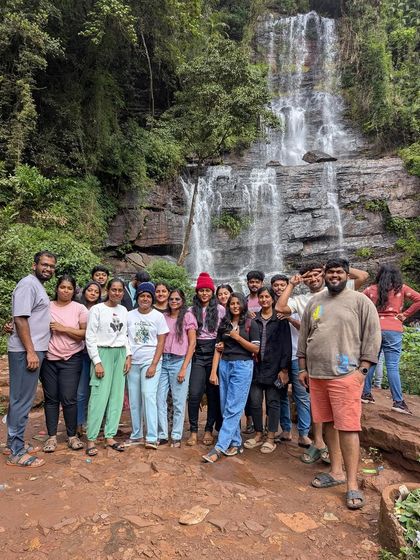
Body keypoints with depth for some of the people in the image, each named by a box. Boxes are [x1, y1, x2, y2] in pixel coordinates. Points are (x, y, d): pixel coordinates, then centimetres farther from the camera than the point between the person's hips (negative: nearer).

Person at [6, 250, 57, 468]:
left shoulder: (38, 286, 17)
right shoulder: (28, 284, -13)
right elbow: (20, 319, -20)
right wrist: (30, 352, -22)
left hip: (33, 350, 10)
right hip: (25, 352, -10)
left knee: (21, 399, 16)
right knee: (22, 400, -3)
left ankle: (14, 443, 27)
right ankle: (16, 453, 5)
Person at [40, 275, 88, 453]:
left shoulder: (80, 308, -1)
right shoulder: (46, 306, 5)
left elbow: (85, 333, -7)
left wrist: (64, 328, -15)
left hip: (71, 360, -2)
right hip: (48, 359, 2)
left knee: (69, 399, -2)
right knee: (51, 398, 8)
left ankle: (72, 435, 14)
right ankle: (52, 436, 20)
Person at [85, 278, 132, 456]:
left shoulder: (124, 311, 10)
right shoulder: (97, 309, -5)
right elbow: (90, 337, -7)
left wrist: (128, 356, 5)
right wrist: (97, 362, -12)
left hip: (120, 355, 5)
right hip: (103, 354, -5)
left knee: (117, 396, 5)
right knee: (99, 396, -7)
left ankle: (110, 436, 16)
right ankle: (91, 439, 4)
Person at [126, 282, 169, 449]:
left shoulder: (158, 316, -1)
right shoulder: (129, 315, 5)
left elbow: (161, 342, -3)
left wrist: (154, 365, -10)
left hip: (151, 361, -3)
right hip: (133, 362, 3)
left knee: (148, 396, -13)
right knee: (134, 400, 7)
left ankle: (152, 438, -7)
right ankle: (136, 435, 21)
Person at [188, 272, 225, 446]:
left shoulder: (220, 309, 3)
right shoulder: (192, 311, 8)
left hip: (214, 353, -1)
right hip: (197, 354, 1)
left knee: (213, 393, 5)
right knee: (194, 394, -7)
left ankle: (209, 430, 19)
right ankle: (193, 431, 8)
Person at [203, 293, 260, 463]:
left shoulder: (250, 324, 1)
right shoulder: (224, 324, 11)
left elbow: (256, 349, -2)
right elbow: (218, 349, 9)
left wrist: (237, 337, -11)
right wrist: (213, 372, 2)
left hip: (242, 366, -4)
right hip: (224, 366, 5)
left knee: (233, 408, -6)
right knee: (226, 407, 7)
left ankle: (219, 448, -5)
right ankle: (236, 443, 20)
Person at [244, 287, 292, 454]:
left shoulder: (280, 319, 0)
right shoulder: (253, 319, 8)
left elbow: (286, 344, -4)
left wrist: (284, 369, -10)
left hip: (274, 366, -3)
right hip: (256, 366, 3)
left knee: (273, 401, 3)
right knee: (255, 401, 5)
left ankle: (271, 438, 15)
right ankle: (258, 435, 21)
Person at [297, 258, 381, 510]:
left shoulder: (360, 301, -2)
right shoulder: (315, 302, 12)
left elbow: (372, 336, -4)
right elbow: (304, 336, 15)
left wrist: (362, 369, -8)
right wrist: (303, 367, 13)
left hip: (345, 375, -5)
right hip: (316, 374, 5)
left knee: (347, 427, -4)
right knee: (329, 423, 13)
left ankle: (352, 483, 8)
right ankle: (336, 472, 27)